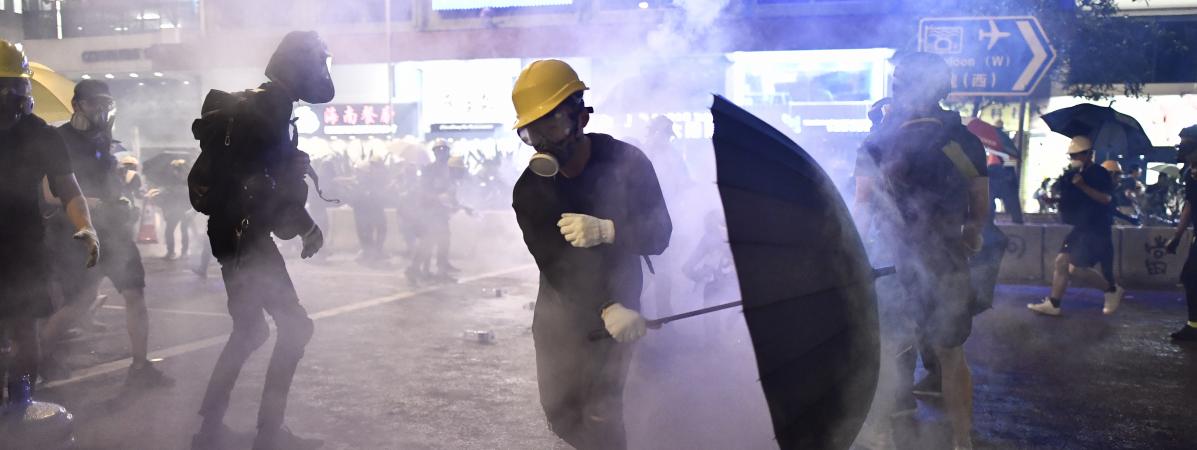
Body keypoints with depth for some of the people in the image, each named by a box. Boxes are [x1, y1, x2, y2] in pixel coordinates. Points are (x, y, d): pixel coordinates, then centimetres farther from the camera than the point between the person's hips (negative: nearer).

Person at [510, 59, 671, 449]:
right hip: (559, 306, 3)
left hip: (618, 303, -3)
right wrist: (606, 308, -34)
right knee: (559, 410, 12)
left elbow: (658, 236, -17)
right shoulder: (529, 190, -12)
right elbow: (554, 263, -21)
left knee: (600, 413, -8)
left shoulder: (627, 162, -15)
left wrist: (607, 230, -36)